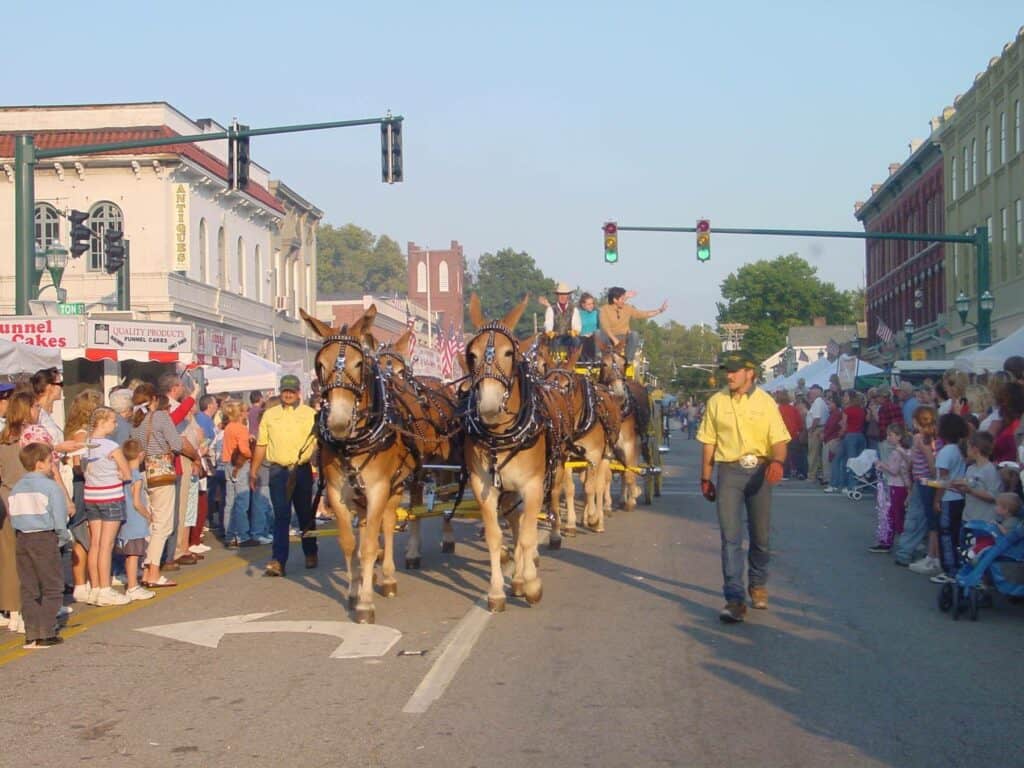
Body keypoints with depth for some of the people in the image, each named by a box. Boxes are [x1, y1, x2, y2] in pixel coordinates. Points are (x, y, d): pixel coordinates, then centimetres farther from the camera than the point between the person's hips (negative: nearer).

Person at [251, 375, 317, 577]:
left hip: (302, 470, -1)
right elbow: (261, 445, 11)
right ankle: (278, 561, -7)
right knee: (281, 516, -4)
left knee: (305, 514, 10)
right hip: (278, 471, 1)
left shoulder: (310, 414, 3)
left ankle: (310, 554, 26)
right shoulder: (269, 415, 9)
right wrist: (254, 471, 8)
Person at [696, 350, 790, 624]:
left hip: (759, 471, 0)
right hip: (729, 472, 0)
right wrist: (705, 478, 8)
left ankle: (758, 586, 33)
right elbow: (708, 443, 8)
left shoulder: (765, 402, 0)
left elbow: (779, 439, -4)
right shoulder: (716, 402, 4)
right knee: (730, 536, -6)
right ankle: (734, 599, -8)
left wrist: (778, 461, -25)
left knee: (760, 535, 11)